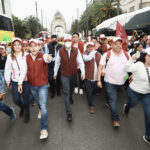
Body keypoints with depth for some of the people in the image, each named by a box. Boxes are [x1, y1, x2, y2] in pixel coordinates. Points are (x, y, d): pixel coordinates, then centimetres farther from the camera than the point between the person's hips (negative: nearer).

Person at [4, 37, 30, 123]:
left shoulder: (26, 55, -13)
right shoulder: (10, 56, -3)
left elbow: (25, 69, -17)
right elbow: (7, 70, 6)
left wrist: (20, 83, -20)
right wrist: (8, 81, 12)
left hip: (25, 81, -2)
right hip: (15, 82, 3)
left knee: (26, 99, 9)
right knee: (16, 100, 8)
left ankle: (27, 114, 35)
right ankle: (22, 107, 44)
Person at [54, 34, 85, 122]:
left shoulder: (76, 50, -7)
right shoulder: (60, 51, -9)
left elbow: (80, 61, -6)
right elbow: (57, 63, 1)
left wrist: (83, 72, -16)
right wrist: (55, 73, 10)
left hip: (74, 74, 2)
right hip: (64, 75, -2)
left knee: (72, 89, 25)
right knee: (66, 93, -2)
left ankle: (70, 97, 61)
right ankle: (69, 113, 5)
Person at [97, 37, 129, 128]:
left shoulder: (126, 54, 2)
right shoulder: (107, 54, -8)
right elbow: (100, 67, -8)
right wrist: (99, 80, -12)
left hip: (121, 82, 4)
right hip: (110, 82, -4)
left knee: (113, 99, 24)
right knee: (113, 100, -4)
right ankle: (115, 119, 6)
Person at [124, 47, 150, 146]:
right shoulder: (139, 65, -18)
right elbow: (126, 69, -28)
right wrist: (132, 59, -39)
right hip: (134, 92, -3)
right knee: (132, 104, 24)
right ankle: (127, 107, 65)